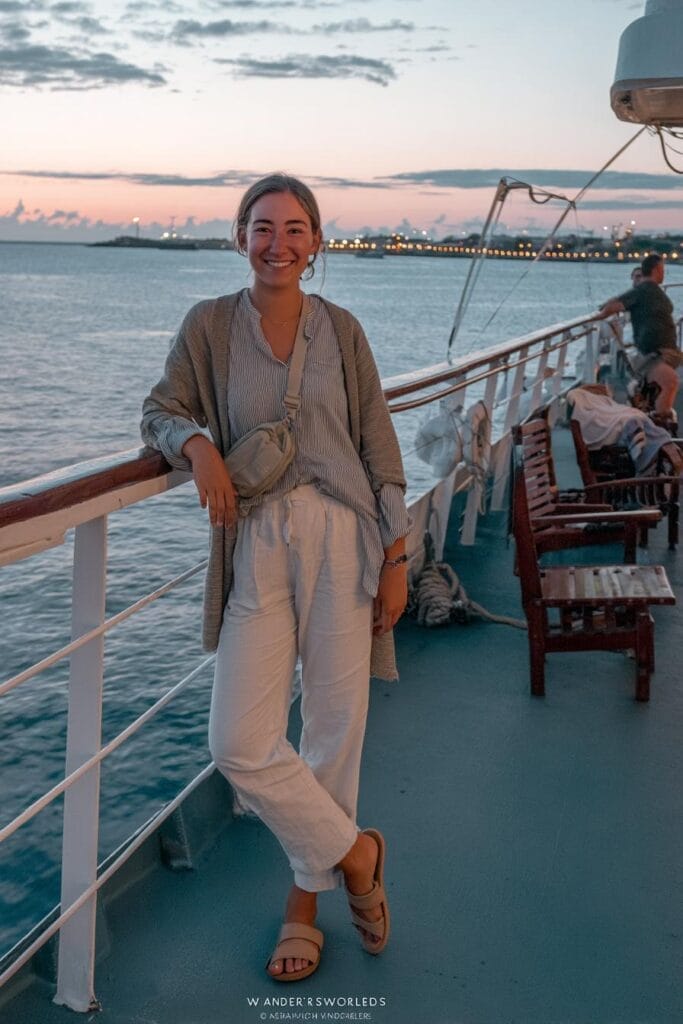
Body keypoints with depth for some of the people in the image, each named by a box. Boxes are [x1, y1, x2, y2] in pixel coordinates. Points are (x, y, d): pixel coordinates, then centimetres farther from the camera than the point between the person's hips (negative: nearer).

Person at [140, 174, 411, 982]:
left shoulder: (341, 330, 4)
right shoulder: (210, 325, 4)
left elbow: (379, 449, 5)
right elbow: (160, 410, 10)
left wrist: (395, 559, 1)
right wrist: (198, 445, -14)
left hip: (343, 536, 0)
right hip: (257, 545, 1)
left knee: (334, 728, 5)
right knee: (238, 742, -6)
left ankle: (305, 899, 27)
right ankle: (355, 854, 19)